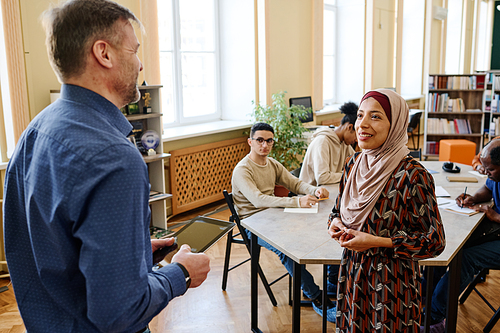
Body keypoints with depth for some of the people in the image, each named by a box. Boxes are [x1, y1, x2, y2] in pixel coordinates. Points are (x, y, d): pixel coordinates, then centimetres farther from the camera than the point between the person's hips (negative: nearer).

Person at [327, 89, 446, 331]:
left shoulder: (412, 175, -20)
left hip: (392, 281, -5)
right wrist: (335, 223, -7)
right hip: (353, 274, 6)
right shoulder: (353, 164, 0)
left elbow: (435, 241, -16)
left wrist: (376, 242, -21)